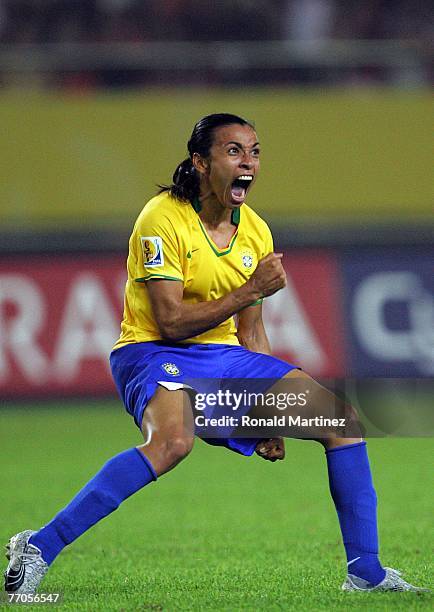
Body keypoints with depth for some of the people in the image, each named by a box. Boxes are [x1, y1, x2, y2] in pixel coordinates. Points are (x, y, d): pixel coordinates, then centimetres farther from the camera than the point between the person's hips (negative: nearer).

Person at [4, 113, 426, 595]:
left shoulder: (255, 231, 8)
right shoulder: (162, 219, -14)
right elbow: (171, 322, -20)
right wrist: (252, 290, -19)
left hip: (226, 357, 8)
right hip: (153, 353, -8)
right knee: (173, 439, -40)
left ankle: (365, 573, 7)